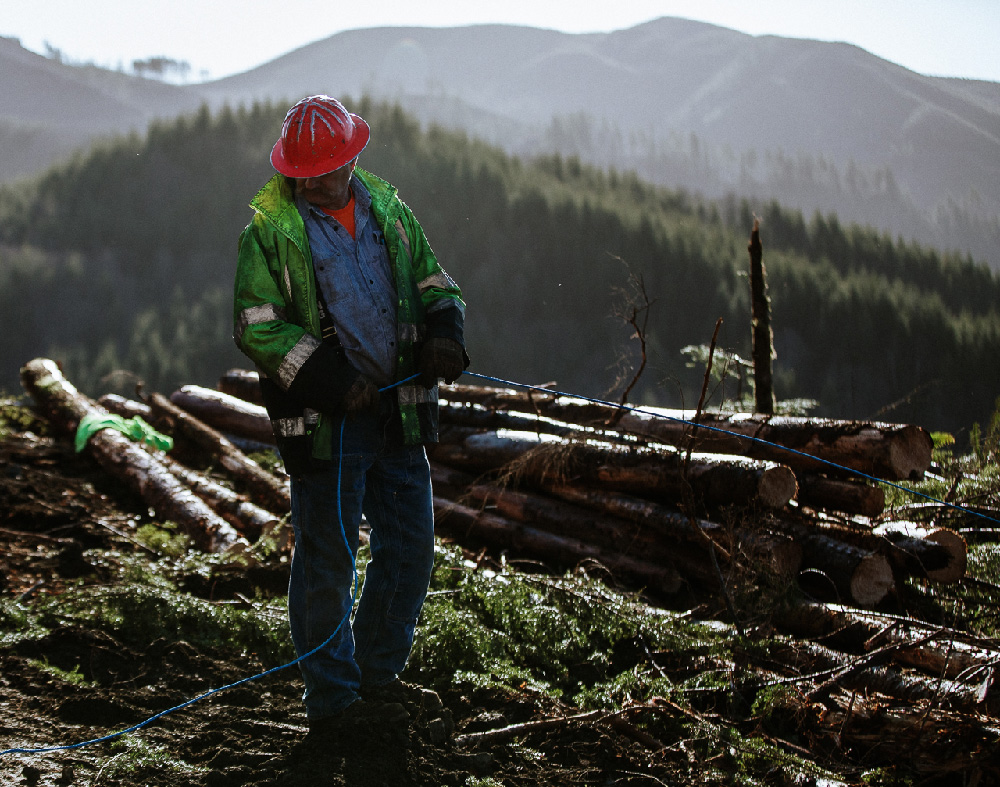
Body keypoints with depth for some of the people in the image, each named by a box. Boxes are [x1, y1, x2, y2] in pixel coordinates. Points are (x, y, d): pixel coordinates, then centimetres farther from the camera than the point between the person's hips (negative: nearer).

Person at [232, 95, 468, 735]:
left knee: (411, 547, 9)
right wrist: (330, 380, -18)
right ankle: (333, 698, 14)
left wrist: (444, 334, -6)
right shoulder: (270, 231, -4)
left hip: (399, 412, 5)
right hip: (323, 420, -5)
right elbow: (256, 328, -9)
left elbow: (437, 286, 17)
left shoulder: (389, 212, 10)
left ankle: (378, 673, 27)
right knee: (327, 560, 2)